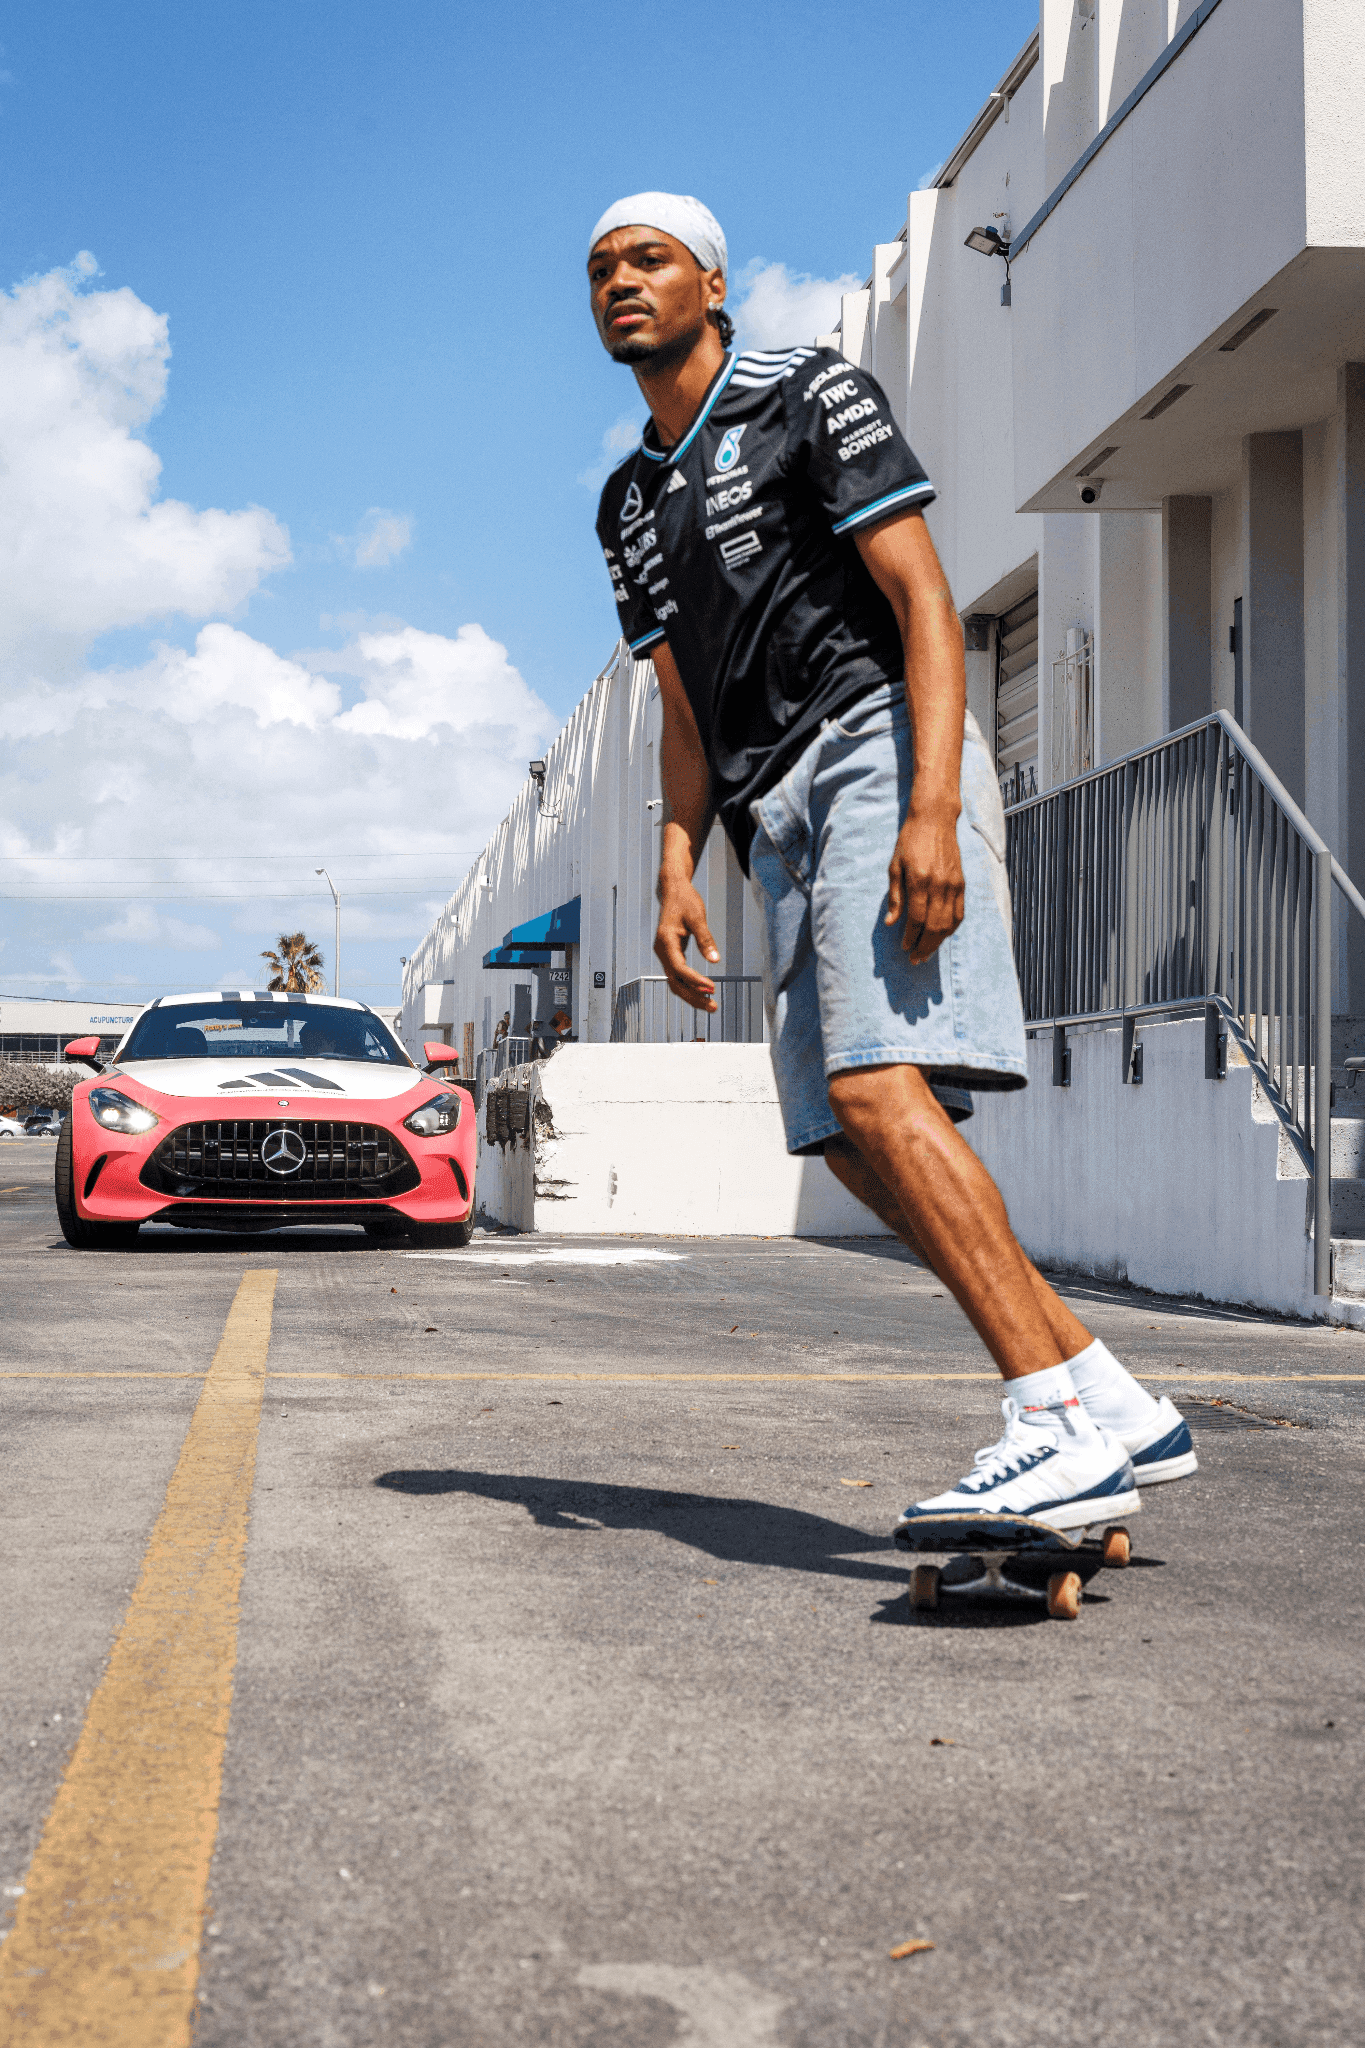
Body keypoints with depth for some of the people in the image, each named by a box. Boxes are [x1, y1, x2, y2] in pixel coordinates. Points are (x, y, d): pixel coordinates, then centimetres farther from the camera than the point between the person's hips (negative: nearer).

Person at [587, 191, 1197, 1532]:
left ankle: (1062, 1427, -25)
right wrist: (677, 869, 6)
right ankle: (1116, 1409, 3)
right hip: (778, 821, 8)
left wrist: (931, 808, -21)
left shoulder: (812, 396, 4)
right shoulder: (631, 502, 25)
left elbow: (922, 600, -7)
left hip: (877, 752, -8)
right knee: (852, 1144, -1)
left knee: (876, 1091, -24)